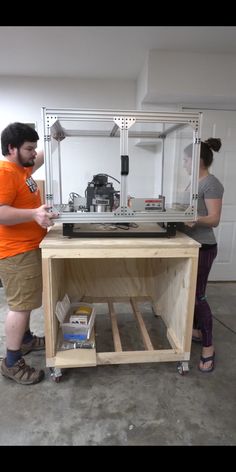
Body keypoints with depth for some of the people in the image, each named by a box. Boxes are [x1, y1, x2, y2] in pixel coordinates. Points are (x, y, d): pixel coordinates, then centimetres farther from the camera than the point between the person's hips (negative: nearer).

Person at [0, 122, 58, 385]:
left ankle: (25, 339, 38)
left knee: (24, 301, 21)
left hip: (28, 247, 10)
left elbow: (41, 158, 31)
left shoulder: (21, 167, 12)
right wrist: (34, 214, -39)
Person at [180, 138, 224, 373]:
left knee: (198, 295, -3)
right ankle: (196, 331, 35)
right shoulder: (195, 182, 11)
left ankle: (208, 346, 12)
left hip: (203, 248, -9)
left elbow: (214, 219, -22)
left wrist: (196, 220, -38)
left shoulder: (211, 184, -16)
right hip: (191, 245, 9)